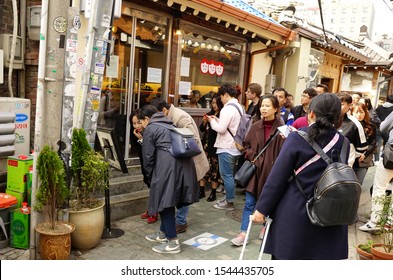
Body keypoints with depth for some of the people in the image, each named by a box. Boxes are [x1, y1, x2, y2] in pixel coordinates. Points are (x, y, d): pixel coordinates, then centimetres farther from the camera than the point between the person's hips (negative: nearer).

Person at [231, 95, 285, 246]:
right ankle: (243, 233, 9)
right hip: (255, 169, 3)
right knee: (249, 203, 4)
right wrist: (254, 157, -5)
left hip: (271, 170, -3)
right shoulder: (256, 126, 2)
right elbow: (246, 145, 10)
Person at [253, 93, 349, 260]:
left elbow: (277, 177, -10)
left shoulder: (297, 138, -10)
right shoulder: (342, 142, 1)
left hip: (293, 213, -3)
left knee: (283, 256, 13)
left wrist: (262, 208, -4)